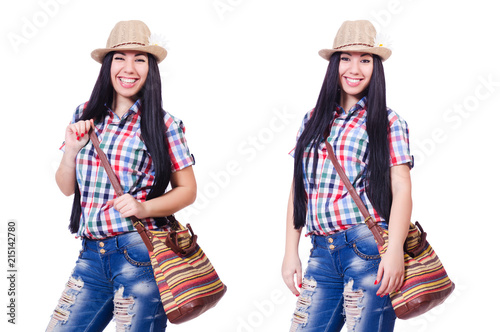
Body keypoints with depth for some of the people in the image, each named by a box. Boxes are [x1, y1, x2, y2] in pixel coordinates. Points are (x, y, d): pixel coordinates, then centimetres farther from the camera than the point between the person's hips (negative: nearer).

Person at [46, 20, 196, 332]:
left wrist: (143, 207, -15)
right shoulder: (86, 116, 8)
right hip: (91, 255, 4)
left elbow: (187, 190, 1)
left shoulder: (164, 125, -4)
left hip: (141, 255, -4)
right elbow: (67, 187, 13)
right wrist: (71, 149, -5)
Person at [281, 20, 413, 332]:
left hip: (369, 248, -3)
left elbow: (401, 188, -5)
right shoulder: (313, 121, 14)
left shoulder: (387, 122, 3)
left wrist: (395, 251, -17)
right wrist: (291, 253, 9)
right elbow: (299, 188, 15)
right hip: (322, 251, 4)